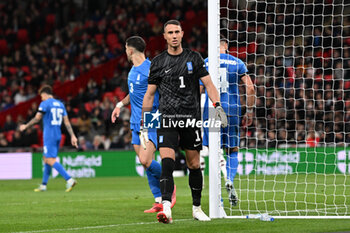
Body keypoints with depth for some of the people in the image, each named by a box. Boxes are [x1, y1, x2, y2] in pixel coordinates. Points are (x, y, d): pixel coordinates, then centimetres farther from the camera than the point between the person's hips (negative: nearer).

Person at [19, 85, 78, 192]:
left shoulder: (45, 104, -7)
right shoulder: (60, 104, 14)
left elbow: (37, 118, -11)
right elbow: (67, 122, 12)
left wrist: (25, 126, 3)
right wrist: (72, 136, 10)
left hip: (49, 136, -8)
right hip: (58, 135, 8)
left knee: (51, 160, -12)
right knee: (46, 159, 17)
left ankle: (69, 180, -26)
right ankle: (43, 185, 19)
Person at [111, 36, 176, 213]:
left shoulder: (151, 69, -12)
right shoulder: (133, 69, 15)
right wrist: (120, 104, 17)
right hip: (136, 124, 8)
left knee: (146, 161, -20)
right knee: (146, 164, 3)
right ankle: (159, 201, 8)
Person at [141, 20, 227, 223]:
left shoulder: (194, 58, 7)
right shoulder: (158, 62, 8)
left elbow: (208, 84, 4)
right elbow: (149, 94, 12)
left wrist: (218, 106, -12)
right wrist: (144, 123, 9)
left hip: (191, 118, 1)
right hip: (167, 119, -1)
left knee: (194, 165, 6)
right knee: (167, 162, -18)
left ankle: (197, 208, 22)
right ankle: (166, 208, -28)